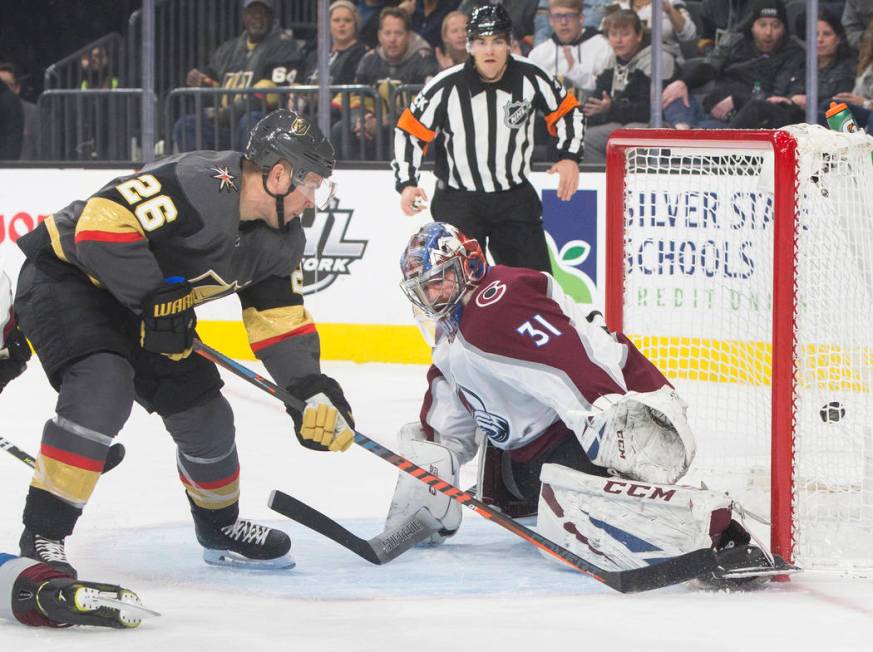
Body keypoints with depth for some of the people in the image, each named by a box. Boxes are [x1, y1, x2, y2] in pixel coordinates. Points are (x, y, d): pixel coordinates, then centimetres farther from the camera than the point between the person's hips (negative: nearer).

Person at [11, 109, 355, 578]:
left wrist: (311, 390, -4)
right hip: (67, 274, -9)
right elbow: (102, 221, -36)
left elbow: (277, 317, 8)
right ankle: (41, 538, -28)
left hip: (142, 306, 9)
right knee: (104, 387, -32)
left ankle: (220, 527, 38)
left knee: (203, 411, 11)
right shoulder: (199, 186, -32)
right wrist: (154, 300, -29)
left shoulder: (281, 240, -1)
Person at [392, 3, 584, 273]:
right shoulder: (447, 86, -16)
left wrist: (570, 157, -6)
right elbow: (409, 131, -6)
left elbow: (567, 111, 6)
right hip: (458, 199, -2)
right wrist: (406, 184, -15)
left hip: (515, 197, 2)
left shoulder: (530, 77, -10)